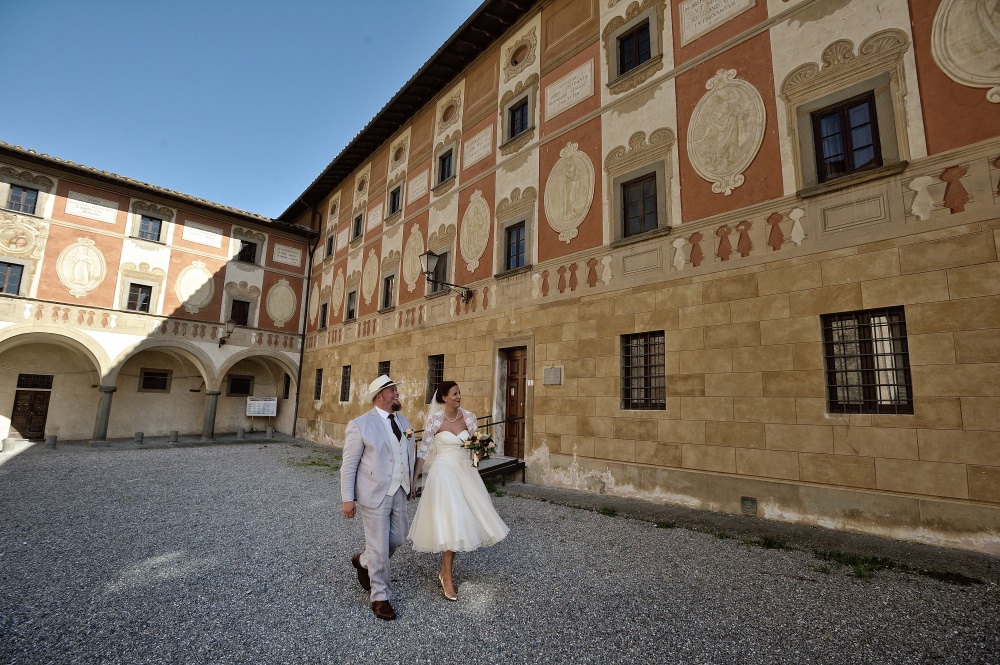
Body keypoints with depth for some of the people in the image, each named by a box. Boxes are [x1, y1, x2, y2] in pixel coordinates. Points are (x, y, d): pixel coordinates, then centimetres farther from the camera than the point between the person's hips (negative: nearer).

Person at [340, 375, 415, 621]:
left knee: (398, 538, 17)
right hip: (374, 495, -6)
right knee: (379, 547, 5)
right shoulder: (360, 425, -12)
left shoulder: (404, 421, 5)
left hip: (399, 492, 6)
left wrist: (410, 482, 8)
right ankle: (380, 597, 26)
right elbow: (348, 465, -9)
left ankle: (363, 561, 45)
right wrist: (348, 499, -10)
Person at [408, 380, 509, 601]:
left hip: (465, 471, 5)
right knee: (450, 521, -6)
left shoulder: (468, 417, -2)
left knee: (460, 521, 8)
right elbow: (424, 450, -6)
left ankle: (445, 570, 27)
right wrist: (413, 479, -5)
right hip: (444, 472, -4)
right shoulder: (434, 419, -12)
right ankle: (446, 576, 10)